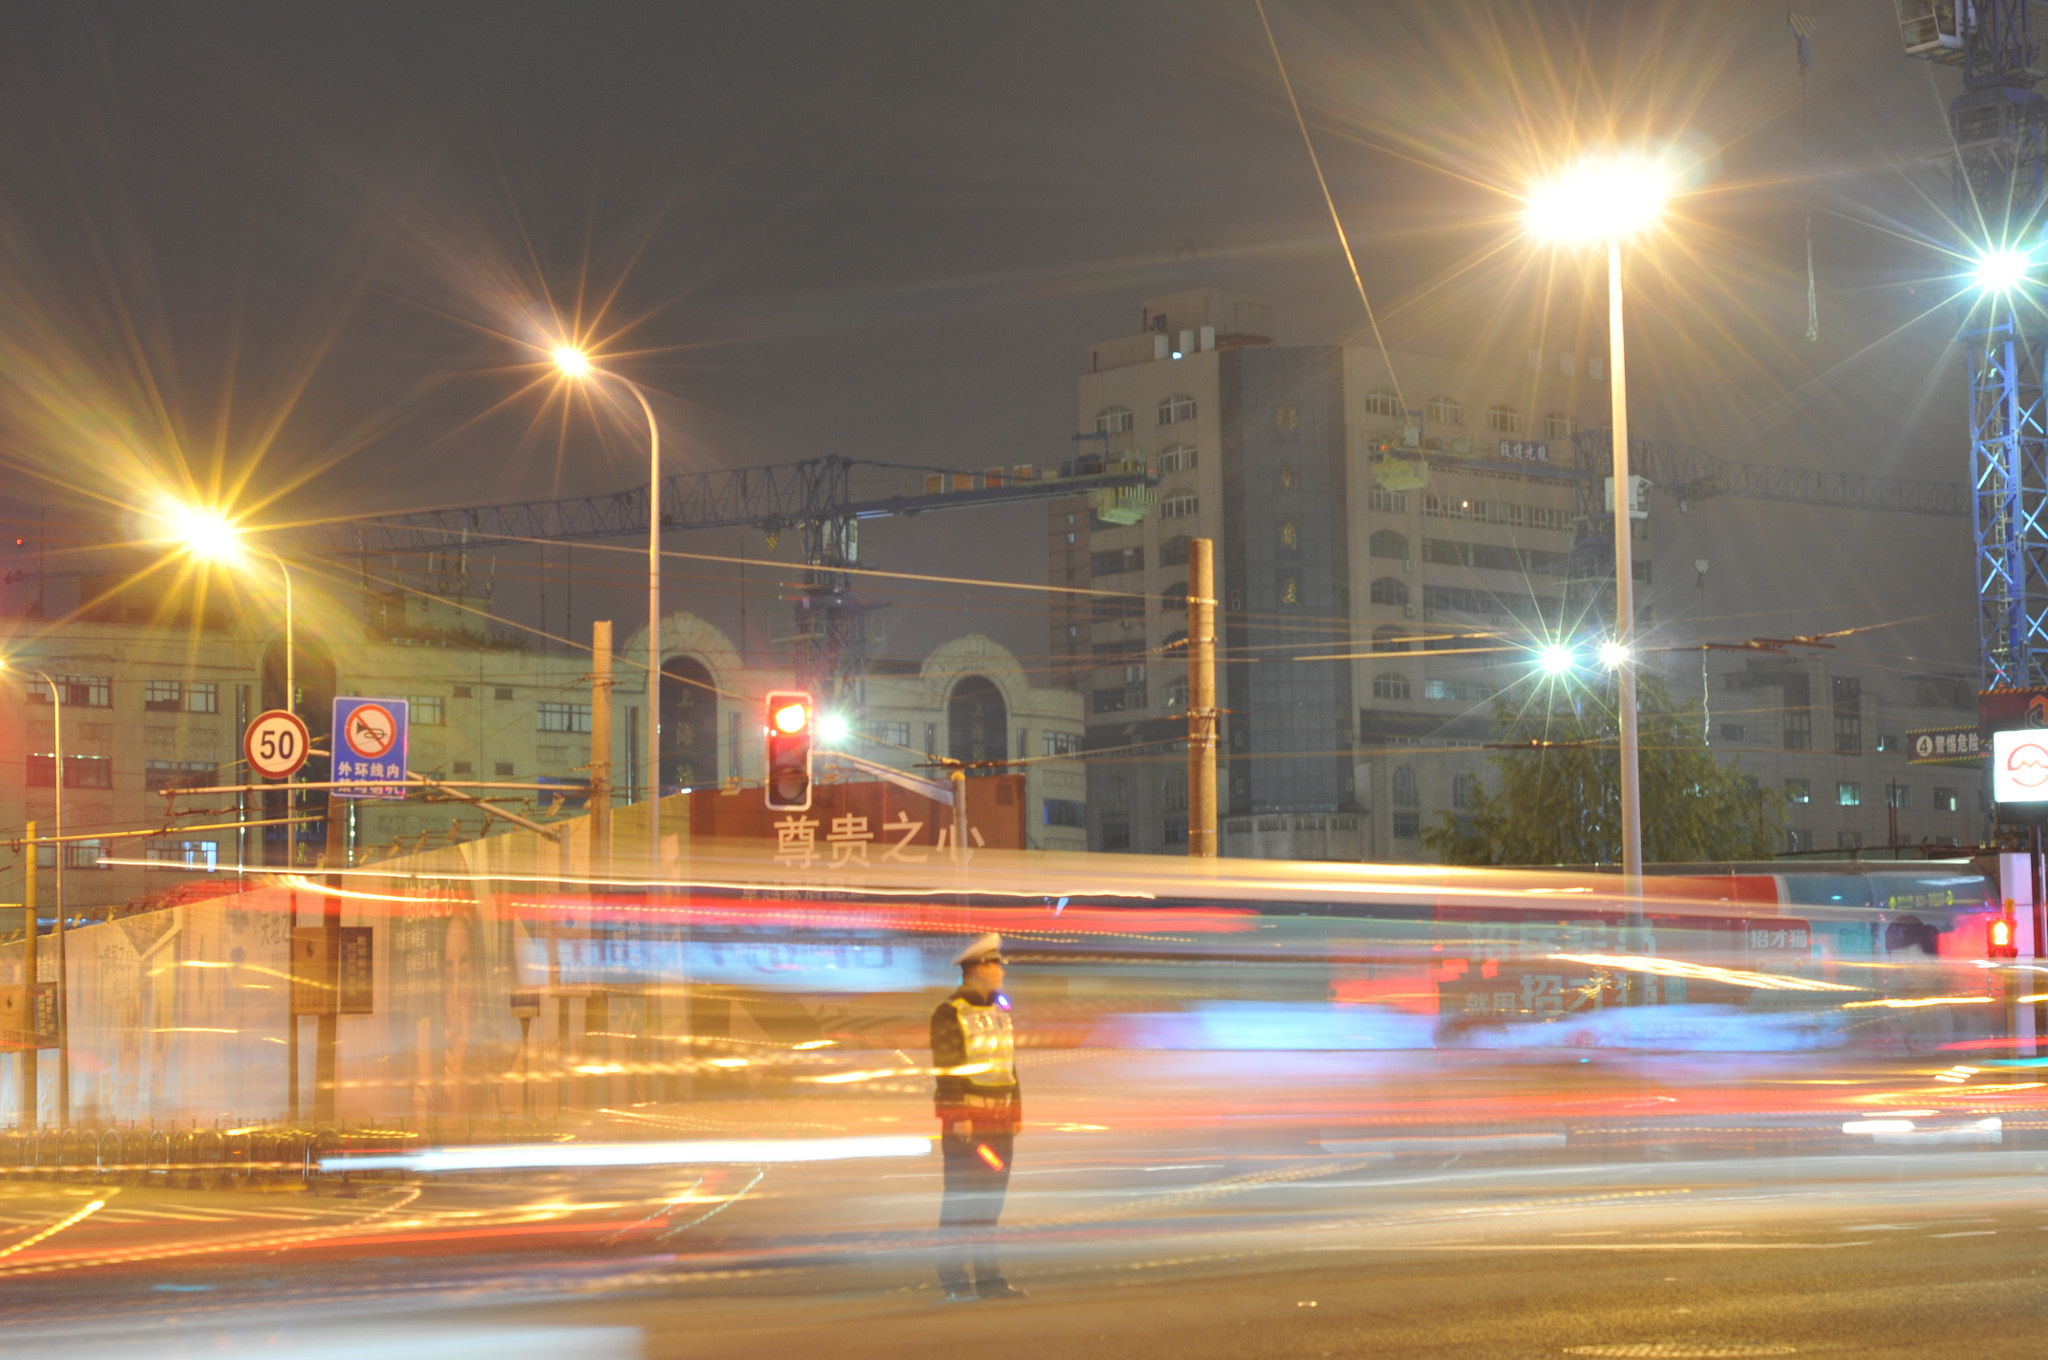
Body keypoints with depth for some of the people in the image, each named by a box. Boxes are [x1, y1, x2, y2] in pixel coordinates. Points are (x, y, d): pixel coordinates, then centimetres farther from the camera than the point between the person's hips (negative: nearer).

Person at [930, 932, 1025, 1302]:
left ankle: (988, 1277, 13)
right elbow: (946, 1068, -13)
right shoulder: (949, 1014, -8)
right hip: (966, 1121, -8)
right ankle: (955, 1281, -5)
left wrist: (1016, 1113, 16)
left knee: (990, 1201, 9)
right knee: (960, 1200, -6)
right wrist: (958, 1118, -18)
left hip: (1000, 1122, 8)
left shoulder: (999, 1014, 17)